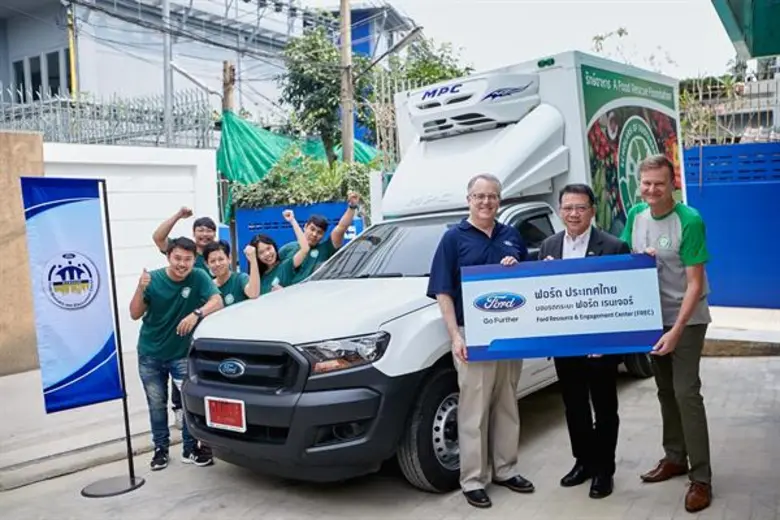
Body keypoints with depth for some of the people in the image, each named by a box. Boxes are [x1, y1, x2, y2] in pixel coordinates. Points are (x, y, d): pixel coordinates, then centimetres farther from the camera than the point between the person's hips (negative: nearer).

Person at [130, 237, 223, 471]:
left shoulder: (199, 277, -13)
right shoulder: (153, 279, -10)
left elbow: (217, 301, -24)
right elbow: (135, 314, -10)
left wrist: (197, 313, -43)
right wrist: (141, 289, -27)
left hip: (182, 353, -1)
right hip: (150, 354, 1)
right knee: (157, 404, 11)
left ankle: (190, 448, 13)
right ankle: (161, 448, 27)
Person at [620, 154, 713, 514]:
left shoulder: (690, 220, -19)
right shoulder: (635, 214, 0)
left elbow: (695, 284, -20)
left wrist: (676, 330, -26)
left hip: (686, 318, -6)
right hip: (652, 316, 6)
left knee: (686, 392, -8)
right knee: (665, 390, 14)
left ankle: (700, 477, 1)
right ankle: (675, 458, 29)